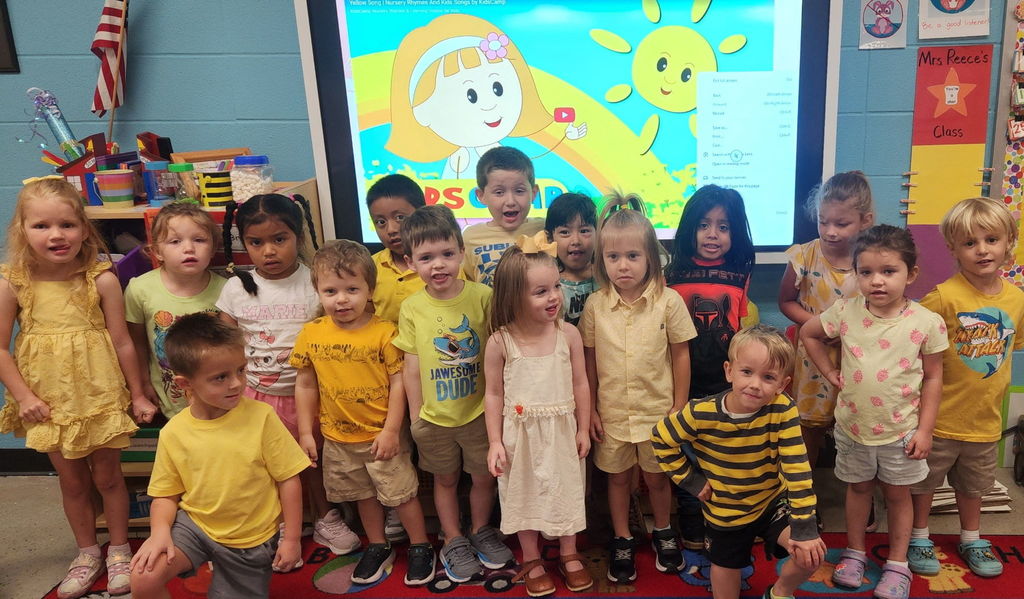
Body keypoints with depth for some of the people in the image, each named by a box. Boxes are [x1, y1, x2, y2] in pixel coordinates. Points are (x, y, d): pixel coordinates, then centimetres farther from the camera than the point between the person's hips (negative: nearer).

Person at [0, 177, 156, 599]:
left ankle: (119, 551, 33)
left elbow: (122, 343, -7)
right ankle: (87, 553, 35)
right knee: (71, 481, 16)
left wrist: (138, 395, -1)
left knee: (107, 476, 12)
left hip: (100, 397, -2)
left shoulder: (101, 280, -14)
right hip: (49, 403, 2)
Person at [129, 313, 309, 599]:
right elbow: (165, 494, 1)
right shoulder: (173, 433, -10)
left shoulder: (261, 417, -18)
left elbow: (288, 479, -12)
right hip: (195, 524, 1)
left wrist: (291, 539, -9)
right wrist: (160, 532, -18)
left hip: (252, 538, -1)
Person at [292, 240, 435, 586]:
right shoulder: (311, 335, -6)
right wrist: (306, 432, 2)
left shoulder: (384, 331, -17)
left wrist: (391, 431, -15)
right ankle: (378, 547, 42)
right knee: (363, 495, 22)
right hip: (338, 437, 4)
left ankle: (421, 548, 30)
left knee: (402, 493, 10)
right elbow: (305, 385, 2)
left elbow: (398, 382, -13)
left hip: (382, 435, -4)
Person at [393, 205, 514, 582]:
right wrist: (415, 414, 1)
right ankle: (454, 540, 39)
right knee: (445, 480, 18)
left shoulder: (482, 296, -12)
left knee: (485, 476, 15)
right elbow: (412, 366, -1)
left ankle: (481, 530, 41)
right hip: (435, 418, 1)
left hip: (480, 411, 0)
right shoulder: (411, 308, -8)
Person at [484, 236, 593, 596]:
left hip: (562, 432, 1)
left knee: (566, 492, 16)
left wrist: (583, 430, 3)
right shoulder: (500, 342, -14)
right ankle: (532, 562, 35)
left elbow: (580, 386, -1)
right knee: (525, 495, 14)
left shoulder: (568, 335, -10)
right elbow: (494, 394, -5)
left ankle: (569, 556, 39)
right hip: (521, 434, -1)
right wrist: (495, 442, -5)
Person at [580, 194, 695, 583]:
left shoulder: (669, 302, -12)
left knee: (657, 477, 17)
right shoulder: (594, 306, -9)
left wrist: (679, 408, -2)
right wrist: (591, 409, 0)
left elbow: (681, 356, -4)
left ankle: (663, 532, 42)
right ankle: (622, 541, 36)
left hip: (657, 411, -1)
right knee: (618, 477, 17)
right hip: (612, 413, 1)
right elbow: (589, 360, -1)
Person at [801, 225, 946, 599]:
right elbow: (807, 333, 5)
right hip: (853, 426, 1)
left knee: (898, 494, 15)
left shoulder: (927, 323, -14)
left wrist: (925, 429, -7)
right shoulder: (845, 313, -12)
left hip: (901, 430, -1)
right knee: (858, 488, 19)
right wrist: (830, 373, 0)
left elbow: (932, 378, -6)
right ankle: (855, 552, 37)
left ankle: (897, 565, 31)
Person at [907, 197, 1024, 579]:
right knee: (924, 479, 12)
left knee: (973, 484, 24)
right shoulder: (944, 297, -21)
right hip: (939, 415, -5)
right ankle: (919, 537, 33)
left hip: (985, 416, 5)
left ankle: (971, 538, 45)